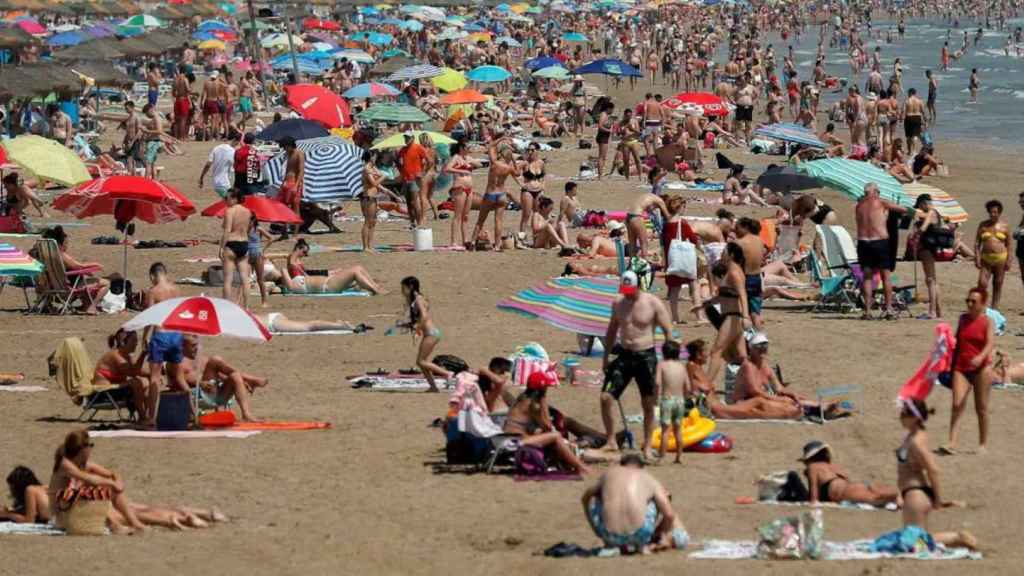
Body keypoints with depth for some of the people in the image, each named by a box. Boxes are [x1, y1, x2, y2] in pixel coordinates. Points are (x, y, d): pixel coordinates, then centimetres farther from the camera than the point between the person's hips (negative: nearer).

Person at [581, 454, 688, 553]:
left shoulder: (609, 474, 18)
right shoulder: (649, 479, 13)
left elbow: (585, 498, 34)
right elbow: (669, 514, 9)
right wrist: (663, 536, 28)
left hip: (610, 535, 1)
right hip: (638, 535, -1)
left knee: (592, 501, 27)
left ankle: (611, 544, 23)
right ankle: (642, 544, 23)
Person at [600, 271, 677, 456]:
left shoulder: (653, 304, -8)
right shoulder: (618, 302, 4)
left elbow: (668, 332, -5)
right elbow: (612, 330, 17)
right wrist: (605, 357, 16)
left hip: (645, 357, -4)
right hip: (624, 356, 4)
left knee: (648, 405, 4)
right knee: (605, 398, -6)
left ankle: (646, 446, 17)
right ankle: (611, 441, 7)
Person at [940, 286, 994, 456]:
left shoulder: (988, 322, -4)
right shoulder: (963, 319, 10)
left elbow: (990, 343, -19)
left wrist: (981, 357, -37)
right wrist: (951, 364, 17)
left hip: (981, 368, -3)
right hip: (961, 367, 3)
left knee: (981, 408, 5)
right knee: (957, 405, -11)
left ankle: (983, 444, 18)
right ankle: (952, 443, -18)